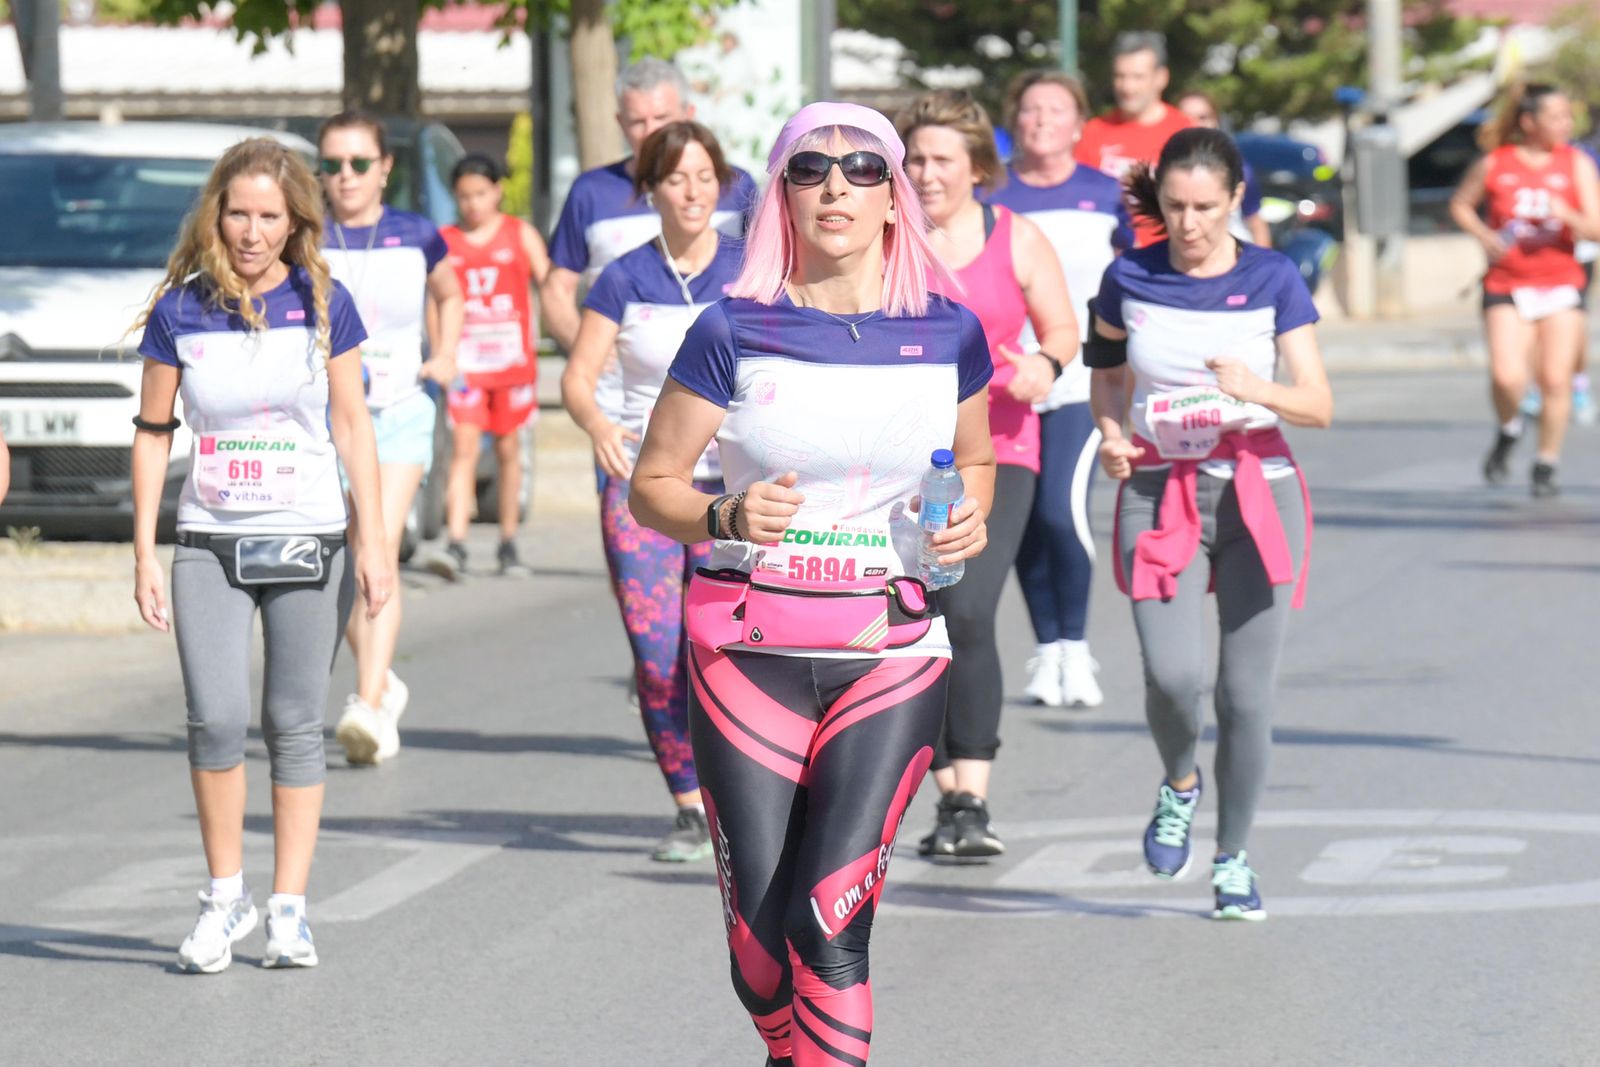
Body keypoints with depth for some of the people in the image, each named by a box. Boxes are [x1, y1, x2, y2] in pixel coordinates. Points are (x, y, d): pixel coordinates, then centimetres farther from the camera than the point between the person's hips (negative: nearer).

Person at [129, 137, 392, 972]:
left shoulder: (322, 305, -2)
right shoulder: (181, 311, -2)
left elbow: (351, 426, 3)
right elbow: (153, 431, 4)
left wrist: (373, 539, -2)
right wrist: (143, 553, 1)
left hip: (308, 542, 0)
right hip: (209, 545, 0)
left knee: (295, 724, 2)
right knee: (216, 721, -12)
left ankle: (289, 910, 10)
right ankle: (225, 896, 5)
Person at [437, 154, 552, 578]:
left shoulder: (521, 235, 4)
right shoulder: (445, 242, 6)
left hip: (512, 358, 1)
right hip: (465, 362, -1)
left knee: (508, 450, 9)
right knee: (463, 450, -11)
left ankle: (508, 546, 19)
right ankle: (456, 546, -18)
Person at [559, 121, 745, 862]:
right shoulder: (624, 281, 4)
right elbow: (578, 376, -2)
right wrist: (598, 425, -23)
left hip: (729, 485, -1)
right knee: (656, 656, -6)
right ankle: (689, 809, 9)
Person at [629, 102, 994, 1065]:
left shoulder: (948, 335, 4)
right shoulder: (735, 333, -1)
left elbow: (976, 461, 21)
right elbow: (654, 482, 4)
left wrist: (969, 516, -1)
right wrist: (726, 517, -16)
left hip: (892, 654, 0)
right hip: (749, 650, 0)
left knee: (829, 920, -15)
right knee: (759, 930, -1)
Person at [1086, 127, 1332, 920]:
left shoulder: (1272, 280, -2)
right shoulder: (1130, 280, 1)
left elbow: (1319, 405, -6)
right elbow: (1107, 372, 18)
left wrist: (1258, 389, -25)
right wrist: (1110, 432, -2)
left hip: (1257, 492, 0)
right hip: (1159, 492, 0)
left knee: (1248, 688, -1)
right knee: (1173, 674, -17)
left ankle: (1234, 858, 17)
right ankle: (1179, 784, 16)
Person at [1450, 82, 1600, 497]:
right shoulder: (1494, 164, -2)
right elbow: (1460, 205, 15)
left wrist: (1566, 215, -25)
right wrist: (1484, 235, -3)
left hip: (1561, 286, 1)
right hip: (1507, 287, -1)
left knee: (1556, 380, -2)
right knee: (1506, 377, -17)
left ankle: (1546, 466, 16)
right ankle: (1508, 433, 16)